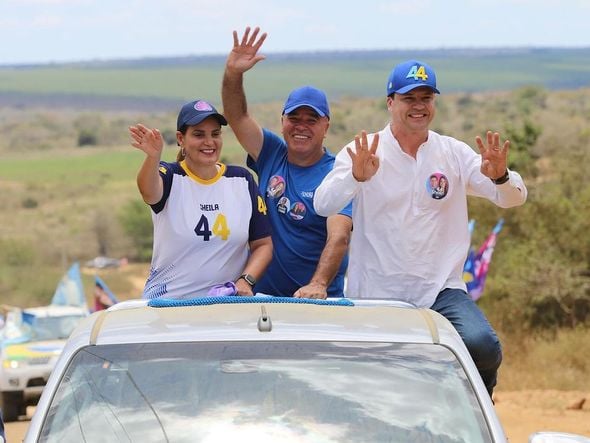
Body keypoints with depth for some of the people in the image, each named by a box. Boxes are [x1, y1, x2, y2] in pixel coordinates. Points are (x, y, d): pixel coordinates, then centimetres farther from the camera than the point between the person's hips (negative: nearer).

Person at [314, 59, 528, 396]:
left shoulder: (455, 153, 7)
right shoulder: (364, 152, 0)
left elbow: (513, 198, 0)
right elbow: (323, 205, -14)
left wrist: (500, 177, -24)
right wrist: (356, 177, -35)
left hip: (440, 290, 1)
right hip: (377, 293, -1)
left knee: (482, 345, -23)